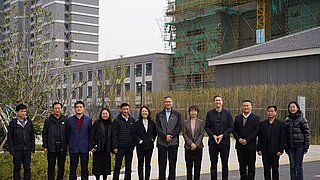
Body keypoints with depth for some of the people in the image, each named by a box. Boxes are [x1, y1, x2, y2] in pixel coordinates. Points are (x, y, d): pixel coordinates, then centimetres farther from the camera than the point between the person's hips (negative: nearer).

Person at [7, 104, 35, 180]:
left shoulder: (29, 122, 4)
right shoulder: (13, 123, -4)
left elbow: (32, 135, 9)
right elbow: (10, 137, -3)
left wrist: (32, 147, 4)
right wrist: (11, 149, -8)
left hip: (27, 149, 3)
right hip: (17, 150, -3)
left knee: (27, 168, 9)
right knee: (17, 168, 7)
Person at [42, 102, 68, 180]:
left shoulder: (65, 120, 4)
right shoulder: (48, 121, 3)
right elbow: (44, 134, 3)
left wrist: (68, 144, -1)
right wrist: (45, 146, -2)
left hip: (62, 147, 1)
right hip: (51, 148, -1)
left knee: (61, 167, 8)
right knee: (51, 167, 6)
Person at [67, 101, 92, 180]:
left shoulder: (88, 120, 3)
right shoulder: (70, 120, 4)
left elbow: (90, 134, 6)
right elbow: (68, 134, 8)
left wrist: (90, 145, 2)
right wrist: (69, 145, 4)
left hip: (84, 148, 0)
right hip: (73, 148, 0)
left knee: (84, 168, 5)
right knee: (73, 168, 6)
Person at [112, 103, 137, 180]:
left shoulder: (132, 120, 8)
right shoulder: (117, 120, -3)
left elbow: (134, 133, 11)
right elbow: (114, 135, -5)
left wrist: (134, 144, 5)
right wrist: (115, 147, -10)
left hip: (130, 147, 4)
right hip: (120, 147, -4)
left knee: (128, 166, 10)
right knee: (117, 166, 0)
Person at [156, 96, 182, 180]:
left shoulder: (177, 114, 9)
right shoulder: (159, 115, 10)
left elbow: (179, 127, 0)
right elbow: (158, 128, 0)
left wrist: (171, 136, -11)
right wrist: (165, 136, -13)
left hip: (173, 142, 0)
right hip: (161, 142, 0)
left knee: (172, 164, 4)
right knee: (162, 164, 2)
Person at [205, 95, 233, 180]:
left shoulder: (227, 113, 5)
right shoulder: (209, 113, 6)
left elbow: (231, 127, 1)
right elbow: (207, 127, 5)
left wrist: (223, 135, -11)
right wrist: (213, 135, -11)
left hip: (224, 141, 0)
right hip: (212, 141, 1)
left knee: (225, 164, 5)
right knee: (213, 164, 5)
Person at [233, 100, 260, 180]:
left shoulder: (256, 118, 1)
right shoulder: (237, 118, 14)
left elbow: (256, 131, -8)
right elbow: (234, 130, 10)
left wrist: (247, 140, -15)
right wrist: (238, 139, -9)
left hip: (251, 146, -3)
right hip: (240, 146, 4)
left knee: (251, 166, 1)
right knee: (242, 166, 8)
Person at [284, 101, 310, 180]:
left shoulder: (302, 119, -4)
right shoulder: (287, 120, 9)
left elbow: (306, 133, -5)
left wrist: (306, 146, -9)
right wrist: (285, 147, 11)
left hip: (299, 145, -4)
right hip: (290, 146, 4)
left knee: (298, 166, -2)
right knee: (292, 166, 8)